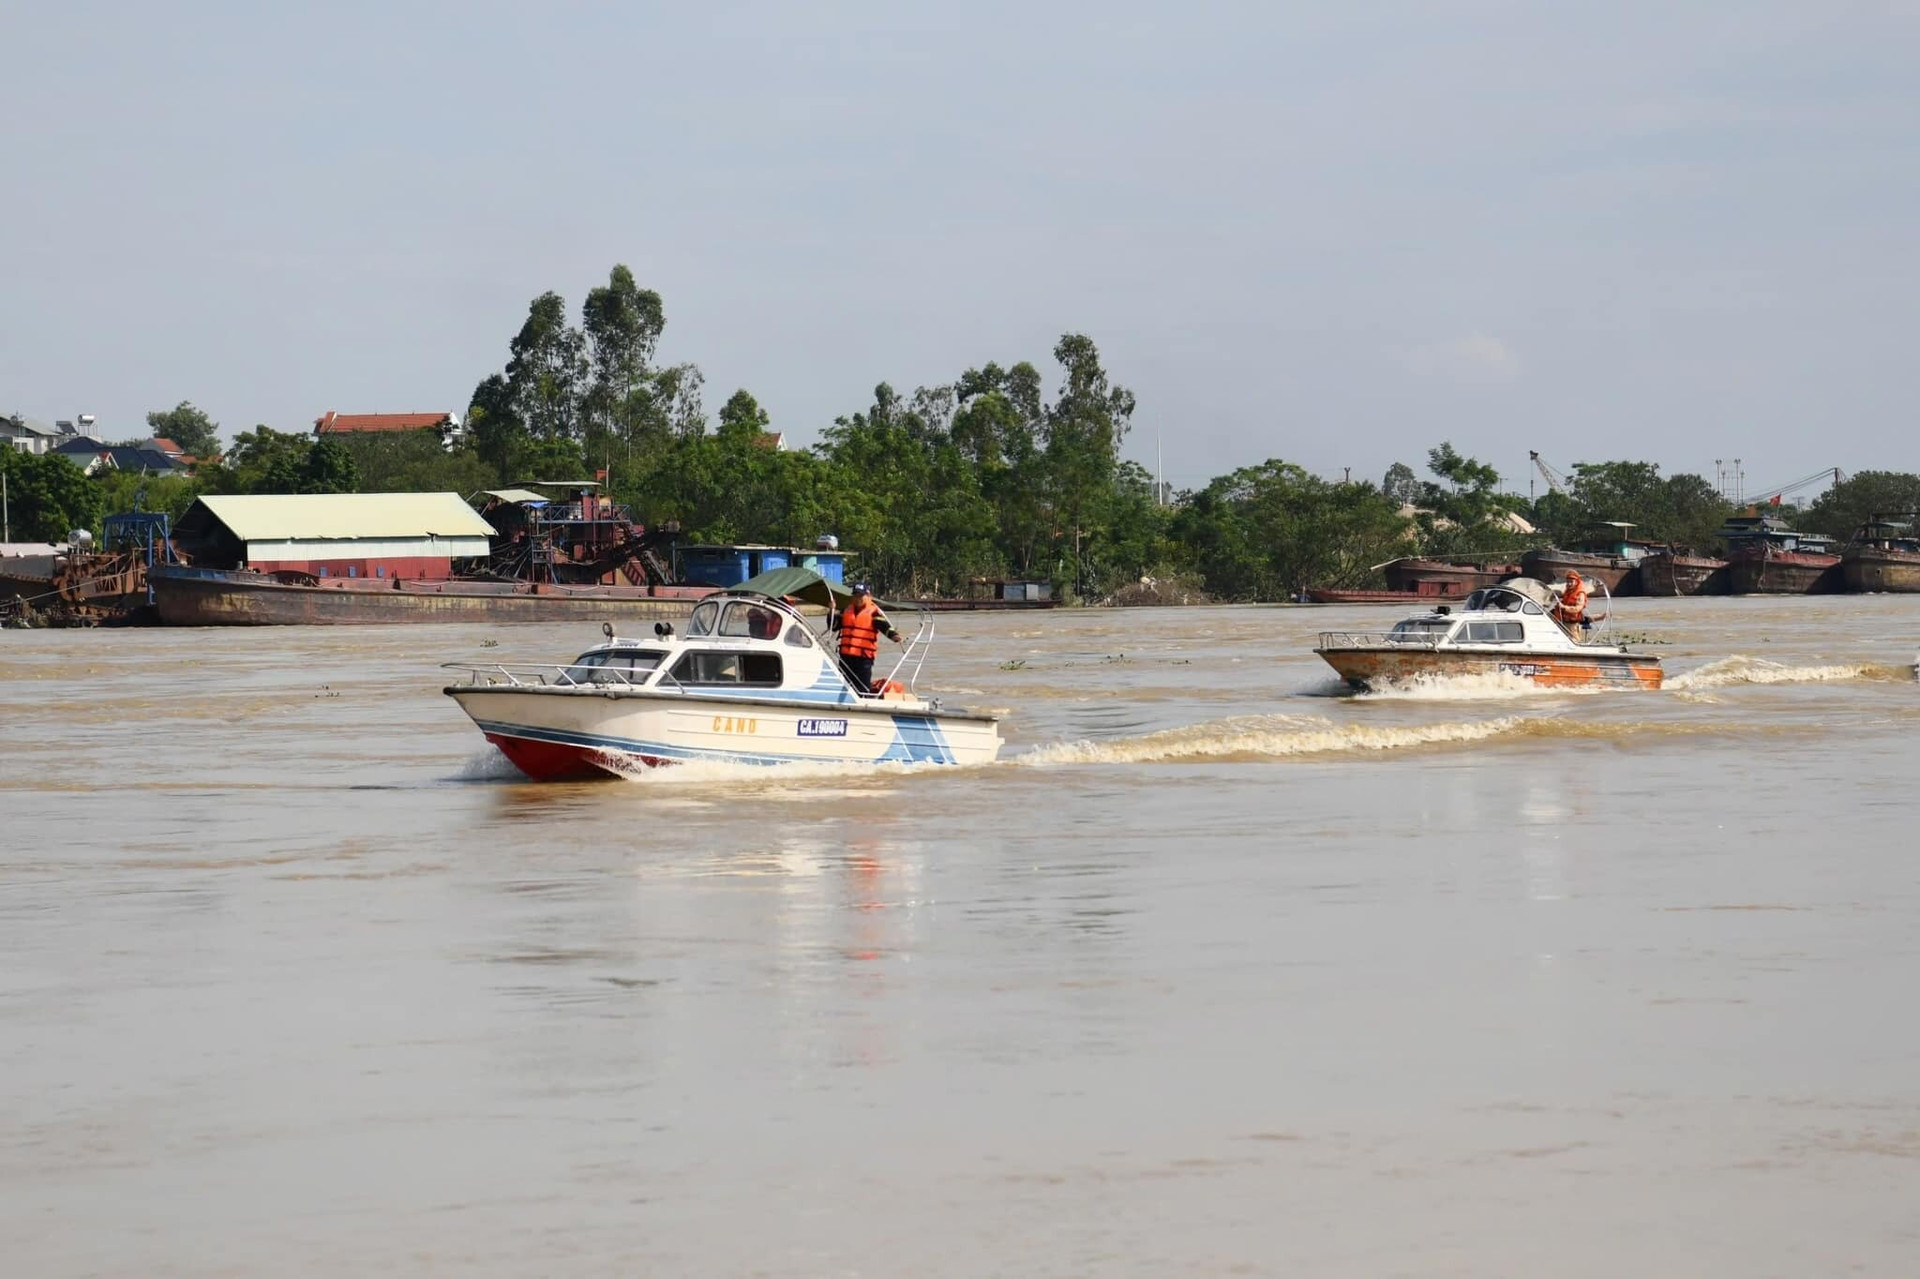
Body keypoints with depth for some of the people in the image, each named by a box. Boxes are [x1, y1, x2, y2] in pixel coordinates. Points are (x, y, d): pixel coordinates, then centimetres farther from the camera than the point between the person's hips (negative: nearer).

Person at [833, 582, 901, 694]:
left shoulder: (873, 611, -3)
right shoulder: (846, 610, 16)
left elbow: (884, 626, -16)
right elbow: (834, 625, 21)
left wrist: (893, 635, -35)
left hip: (864, 656, -6)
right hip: (846, 655, 6)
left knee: (863, 688, -8)